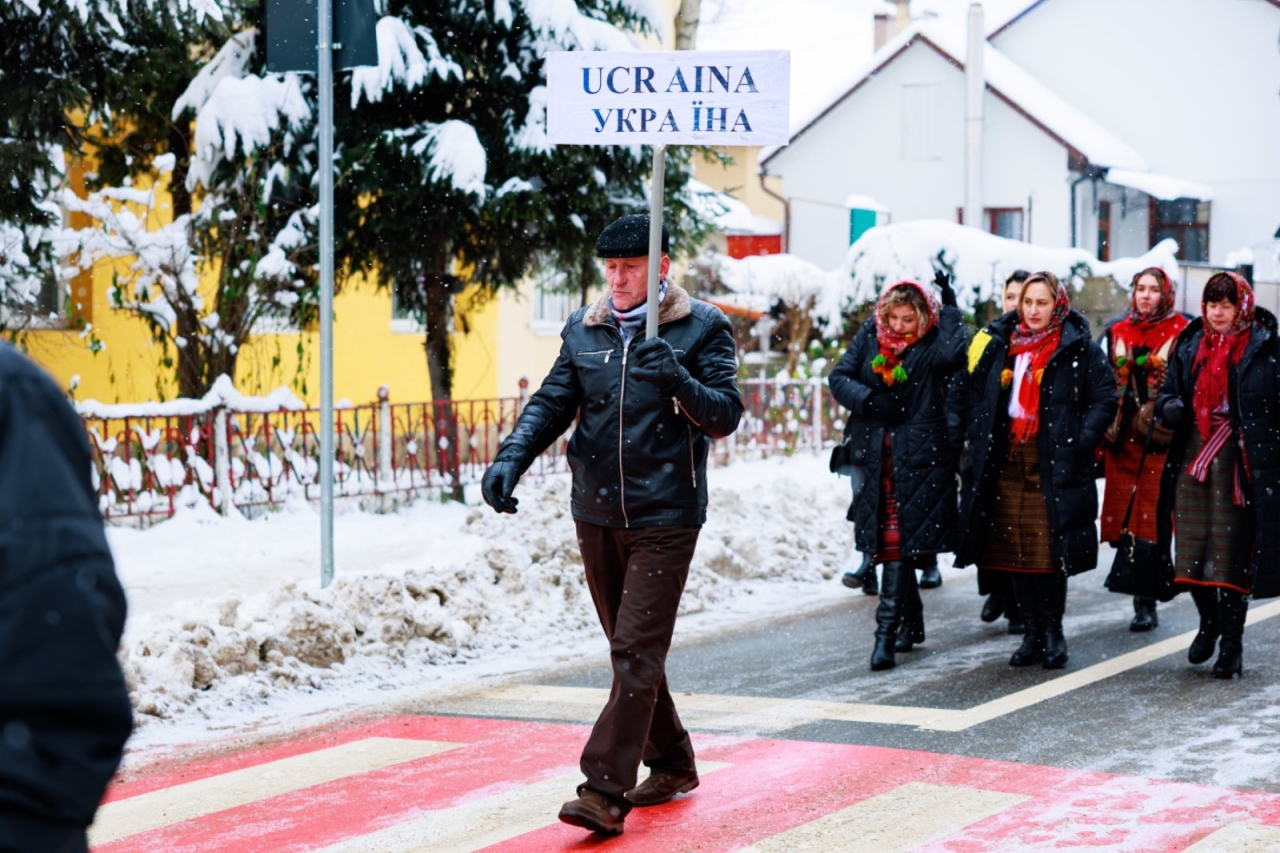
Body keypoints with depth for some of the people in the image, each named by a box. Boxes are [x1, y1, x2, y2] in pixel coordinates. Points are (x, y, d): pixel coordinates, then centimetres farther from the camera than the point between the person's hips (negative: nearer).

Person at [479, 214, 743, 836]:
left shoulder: (702, 328, -3)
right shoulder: (583, 330, 8)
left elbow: (725, 415, -9)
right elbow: (551, 404, 5)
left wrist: (679, 380, -28)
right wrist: (511, 458, -12)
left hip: (663, 517, -5)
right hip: (596, 515, 5)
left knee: (637, 653, -11)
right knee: (631, 651, 15)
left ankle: (604, 792, -14)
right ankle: (672, 766, 30)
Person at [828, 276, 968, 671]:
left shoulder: (932, 344, -4)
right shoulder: (869, 336, 9)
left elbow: (952, 353, -27)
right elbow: (839, 377, 5)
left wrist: (949, 307, -15)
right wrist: (868, 400, -12)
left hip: (919, 459, -5)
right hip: (874, 457, 5)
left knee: (900, 542, -11)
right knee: (885, 542, 12)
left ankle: (887, 631, -12)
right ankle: (911, 622, 28)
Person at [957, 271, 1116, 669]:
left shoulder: (1080, 348, 0)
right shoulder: (999, 344, 13)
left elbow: (1104, 400, -1)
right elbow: (976, 394, 20)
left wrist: (1079, 442, -11)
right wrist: (980, 439, 8)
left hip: (1054, 466, -4)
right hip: (1006, 463, 4)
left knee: (1050, 551, -7)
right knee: (1015, 549, 5)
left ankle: (1052, 629, 5)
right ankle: (1033, 632, 14)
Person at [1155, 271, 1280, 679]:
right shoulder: (1189, 345, 12)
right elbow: (1168, 391, 18)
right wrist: (1170, 407, -6)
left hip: (1240, 462, -4)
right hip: (1192, 460, 4)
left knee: (1234, 551, -2)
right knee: (1193, 551, 7)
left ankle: (1232, 641, 9)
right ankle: (1209, 622, 31)